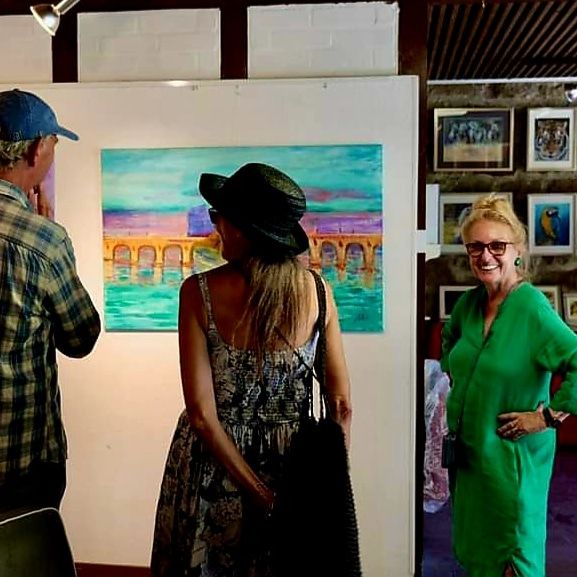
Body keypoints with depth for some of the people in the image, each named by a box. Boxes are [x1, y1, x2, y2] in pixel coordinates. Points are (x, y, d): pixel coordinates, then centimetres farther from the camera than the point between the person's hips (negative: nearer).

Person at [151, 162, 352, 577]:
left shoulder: (199, 292, -16)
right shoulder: (316, 291, -10)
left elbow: (201, 414, -18)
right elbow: (342, 405, -7)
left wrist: (259, 493, -12)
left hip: (211, 467, -2)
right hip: (291, 465, 2)